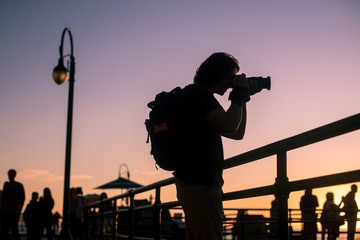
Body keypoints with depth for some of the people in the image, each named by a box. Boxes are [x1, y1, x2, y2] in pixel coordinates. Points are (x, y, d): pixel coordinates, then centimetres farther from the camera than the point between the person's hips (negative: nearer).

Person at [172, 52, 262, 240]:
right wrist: (239, 93, -7)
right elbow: (229, 125, -22)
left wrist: (244, 97, 17)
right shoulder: (197, 93, -9)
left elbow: (237, 133, 24)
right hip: (200, 185, -11)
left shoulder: (201, 95, 22)